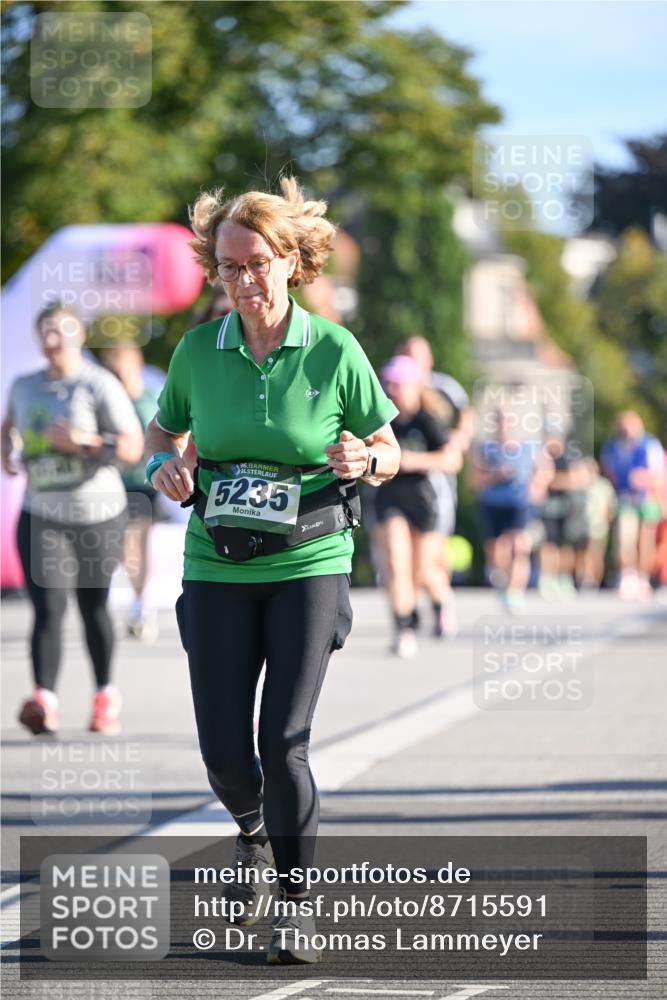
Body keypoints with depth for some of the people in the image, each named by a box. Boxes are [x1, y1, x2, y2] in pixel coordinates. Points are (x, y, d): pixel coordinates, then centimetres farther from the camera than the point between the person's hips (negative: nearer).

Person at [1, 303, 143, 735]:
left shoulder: (99, 385, -6)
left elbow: (133, 447, -12)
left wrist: (82, 441, -23)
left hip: (97, 513, -2)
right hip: (41, 514, 2)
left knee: (93, 607, 10)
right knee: (48, 609, -13)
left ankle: (106, 696, 26)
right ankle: (44, 701, -25)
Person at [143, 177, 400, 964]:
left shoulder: (334, 352, -6)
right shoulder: (198, 350, -1)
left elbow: (388, 451, 4)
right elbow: (163, 432, 16)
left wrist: (362, 461, -18)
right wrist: (163, 469, -6)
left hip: (309, 566, -2)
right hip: (216, 569, 2)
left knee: (283, 742, -12)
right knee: (224, 752, 0)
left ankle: (295, 901, 6)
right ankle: (254, 833, 35)